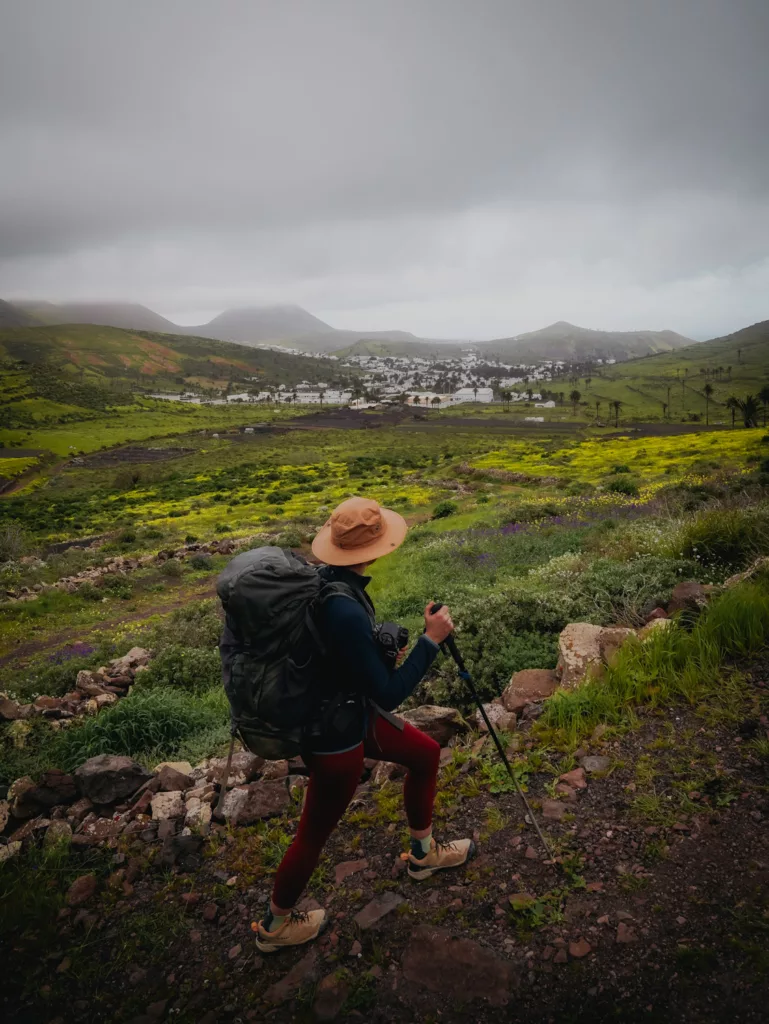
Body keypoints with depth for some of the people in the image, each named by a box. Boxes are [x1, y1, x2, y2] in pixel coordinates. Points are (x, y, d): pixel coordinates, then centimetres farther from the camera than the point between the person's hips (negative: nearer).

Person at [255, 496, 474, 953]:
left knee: (426, 754, 23)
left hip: (352, 712, 9)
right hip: (336, 738, -8)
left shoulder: (324, 580, -10)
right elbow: (389, 694, -27)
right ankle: (276, 925, 44)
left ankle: (424, 854, 47)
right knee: (315, 834, 16)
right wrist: (431, 640, -21)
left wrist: (381, 649, 4)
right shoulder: (345, 611, -37)